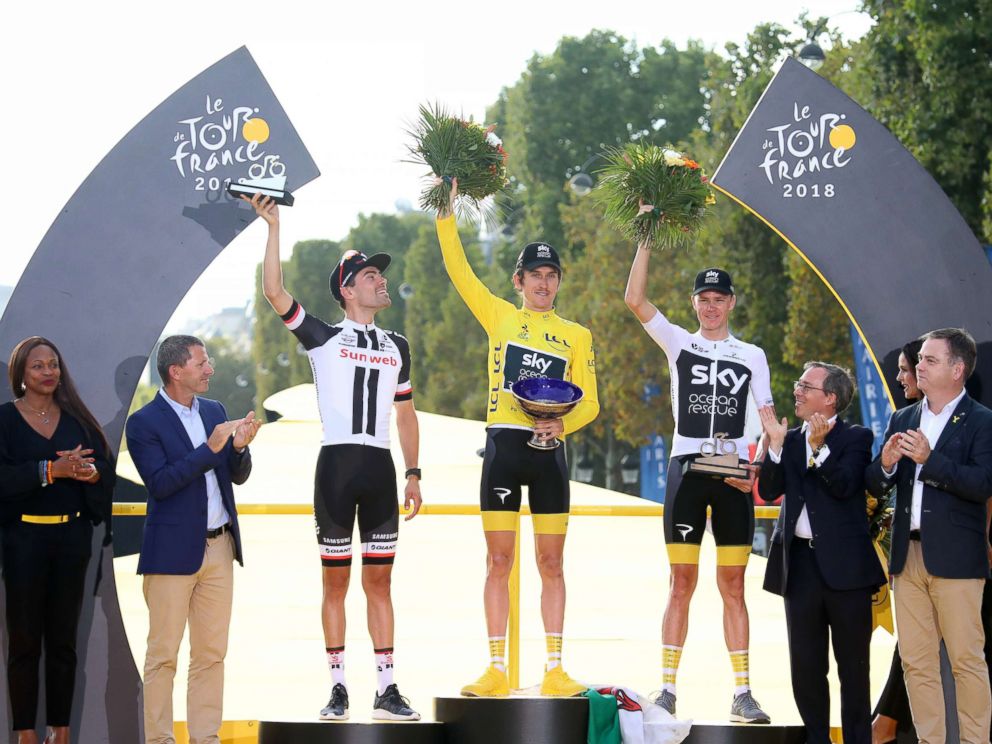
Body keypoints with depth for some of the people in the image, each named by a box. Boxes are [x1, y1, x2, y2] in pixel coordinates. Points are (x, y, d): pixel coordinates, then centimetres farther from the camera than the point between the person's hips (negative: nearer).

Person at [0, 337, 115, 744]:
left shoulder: (76, 418, 10)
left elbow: (105, 466, 5)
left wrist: (89, 472, -17)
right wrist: (52, 470, -22)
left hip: (71, 537, 3)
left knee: (63, 638, 5)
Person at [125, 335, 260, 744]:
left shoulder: (214, 411, 11)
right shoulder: (144, 423, -8)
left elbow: (238, 476, 13)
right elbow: (160, 483, -18)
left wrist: (239, 447, -9)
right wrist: (210, 448, -23)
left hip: (219, 548, 6)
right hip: (173, 553, -6)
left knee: (211, 652, 8)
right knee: (163, 653, 0)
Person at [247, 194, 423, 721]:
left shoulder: (396, 347, 16)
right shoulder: (323, 337, 4)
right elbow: (274, 292, -8)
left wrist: (413, 473, 11)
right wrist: (273, 226, -11)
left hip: (380, 468, 3)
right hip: (336, 463, -3)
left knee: (379, 580, 4)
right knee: (335, 581, 0)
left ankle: (386, 690, 4)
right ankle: (337, 688, 4)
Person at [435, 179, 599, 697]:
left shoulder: (576, 336, 10)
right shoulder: (499, 317, 8)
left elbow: (590, 401, 7)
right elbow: (458, 269, 1)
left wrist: (563, 423, -13)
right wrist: (447, 211, -6)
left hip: (548, 451, 1)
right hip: (503, 445, -1)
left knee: (551, 563, 2)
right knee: (499, 561, 0)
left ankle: (554, 669, 5)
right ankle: (496, 669, 3)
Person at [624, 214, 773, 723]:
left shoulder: (752, 356, 11)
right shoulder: (678, 343, 8)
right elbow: (634, 300, -3)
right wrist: (646, 240, -5)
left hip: (733, 474, 1)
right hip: (686, 469, -1)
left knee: (733, 586, 2)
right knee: (681, 583, -1)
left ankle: (742, 694, 3)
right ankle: (667, 689, 1)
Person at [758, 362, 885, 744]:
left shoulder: (855, 438, -1)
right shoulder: (790, 439, 12)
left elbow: (844, 486, -15)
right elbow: (768, 490, 2)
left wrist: (819, 447, -24)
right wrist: (775, 445, -10)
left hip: (845, 564, -4)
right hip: (800, 562, 5)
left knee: (853, 664, 3)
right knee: (805, 665, 8)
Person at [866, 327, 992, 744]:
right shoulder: (901, 421, 14)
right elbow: (875, 487, 12)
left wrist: (930, 459, -22)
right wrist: (885, 464, -10)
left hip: (955, 557, -6)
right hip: (908, 554, 6)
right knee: (916, 661, 7)